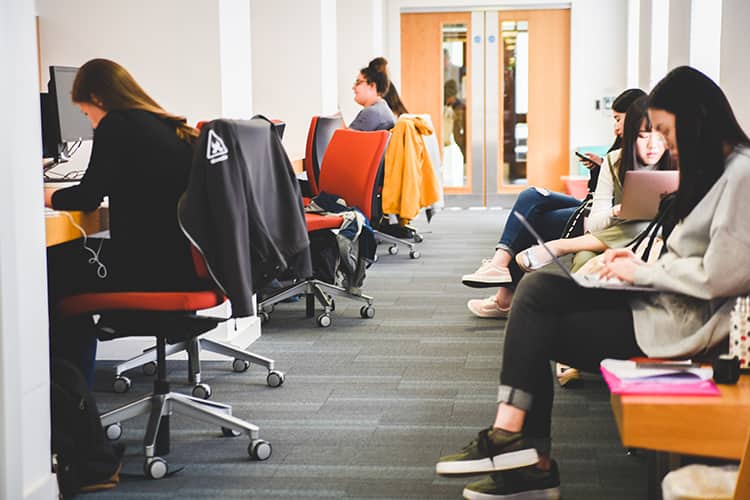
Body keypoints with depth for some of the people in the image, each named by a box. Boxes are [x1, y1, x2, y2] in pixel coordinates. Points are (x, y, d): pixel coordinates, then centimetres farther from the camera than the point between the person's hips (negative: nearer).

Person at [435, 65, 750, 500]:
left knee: (538, 331, -10)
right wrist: (641, 262, 4)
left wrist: (643, 271, -10)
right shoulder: (714, 168, 16)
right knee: (538, 288, -6)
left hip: (685, 319, -10)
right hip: (666, 299, 10)